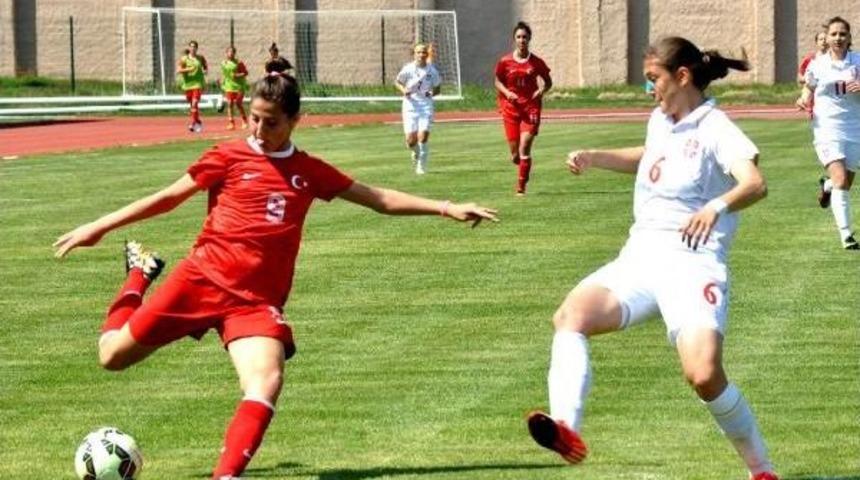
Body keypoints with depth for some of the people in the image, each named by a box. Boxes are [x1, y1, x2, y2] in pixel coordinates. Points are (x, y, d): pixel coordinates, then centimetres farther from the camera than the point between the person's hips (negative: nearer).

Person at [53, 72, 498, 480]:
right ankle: (140, 273, 35)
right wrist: (98, 227, 7)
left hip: (256, 300, 1)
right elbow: (168, 197, 7)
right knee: (114, 355, 5)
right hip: (201, 279, -1)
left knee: (267, 381, -26)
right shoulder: (229, 157, 1)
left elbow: (381, 199, 14)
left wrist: (445, 208, 8)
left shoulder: (310, 171, 10)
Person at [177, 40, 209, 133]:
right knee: (192, 105, 13)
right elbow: (178, 70, -7)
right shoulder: (184, 59, 1)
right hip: (188, 83, 2)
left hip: (198, 83, -2)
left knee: (195, 103, -18)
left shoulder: (200, 58, 5)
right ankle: (198, 122, 32)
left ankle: (193, 124, -21)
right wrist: (188, 69, -21)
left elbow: (206, 67, 18)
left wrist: (205, 71, -4)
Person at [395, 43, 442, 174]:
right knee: (411, 140, -5)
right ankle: (416, 153, 33)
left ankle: (421, 166, 3)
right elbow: (397, 82, 9)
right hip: (410, 105, 0)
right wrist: (403, 90, -12)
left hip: (426, 105, 0)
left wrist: (432, 92, -12)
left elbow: (437, 88, 11)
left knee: (423, 137, -14)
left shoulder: (432, 70, -1)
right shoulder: (408, 69, -4)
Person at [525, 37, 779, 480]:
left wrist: (718, 205, -46)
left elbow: (755, 183, -26)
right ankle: (566, 429, -39)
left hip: (692, 263, -7)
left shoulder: (714, 129, -8)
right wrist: (595, 158, 28)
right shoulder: (660, 120, 17)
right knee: (570, 316, -22)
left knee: (705, 375, -25)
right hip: (639, 259, 7)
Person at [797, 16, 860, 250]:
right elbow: (809, 88, 17)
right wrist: (804, 101, -4)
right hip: (827, 128, -2)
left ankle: (827, 186, 50)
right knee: (841, 179, -19)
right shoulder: (817, 65, 1)